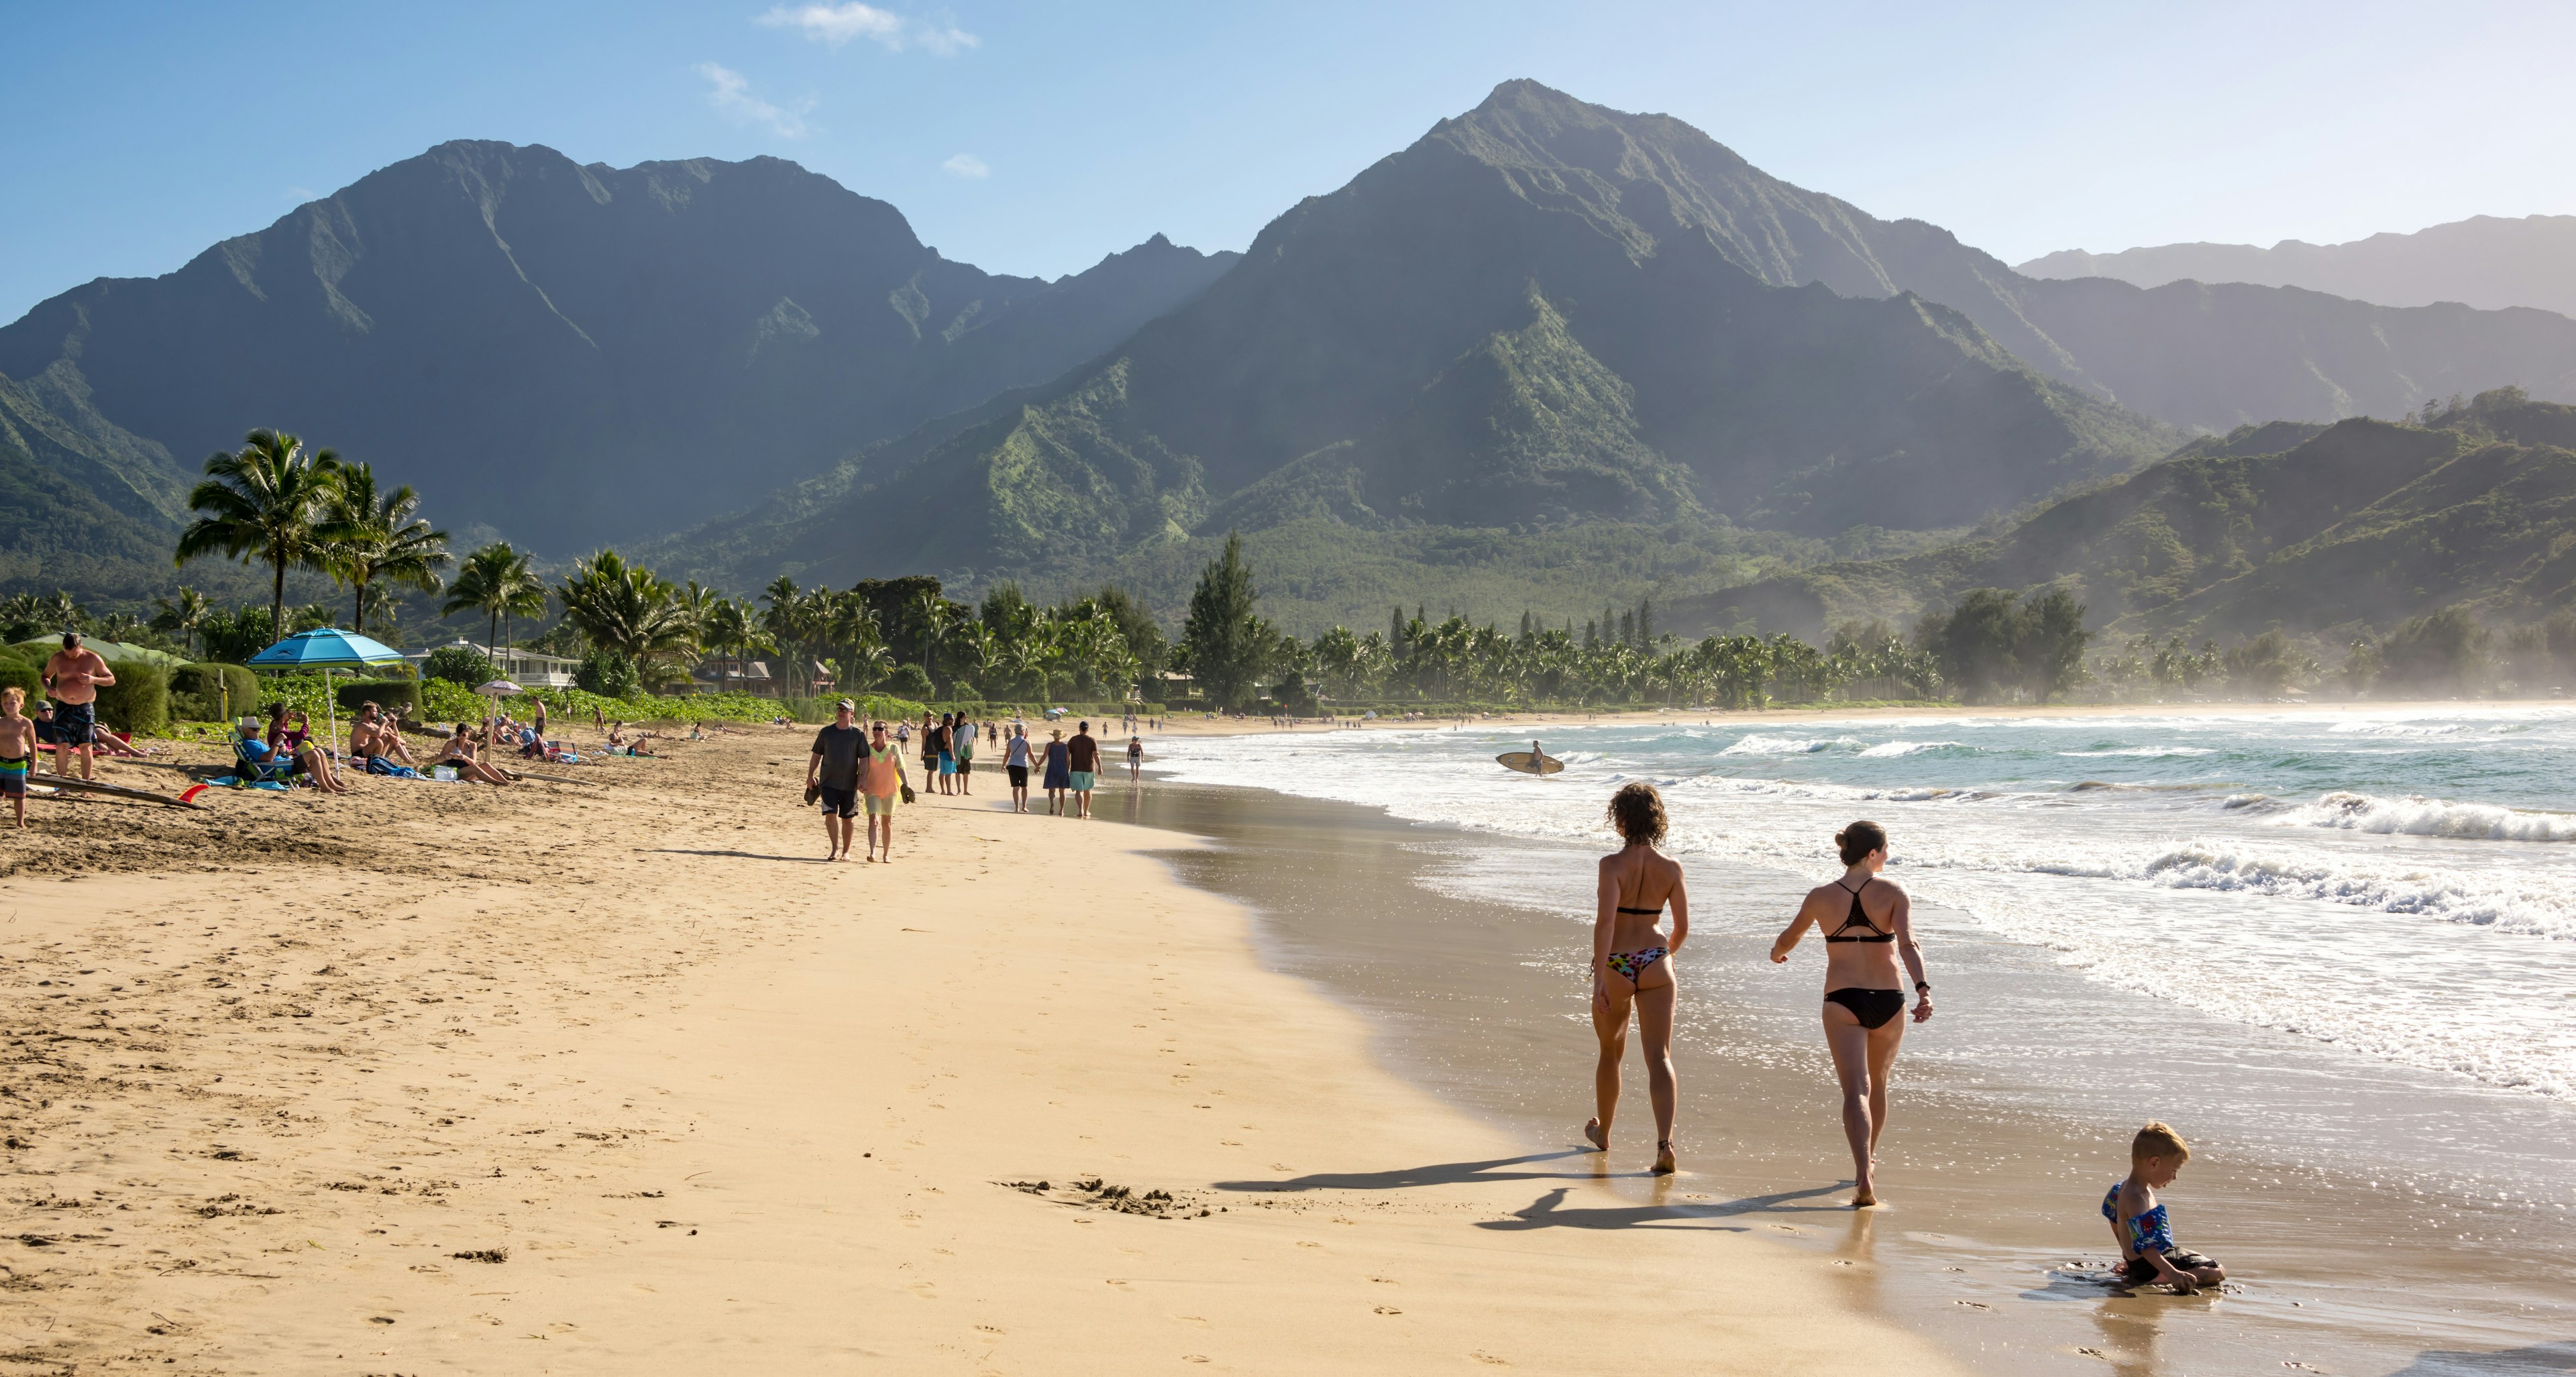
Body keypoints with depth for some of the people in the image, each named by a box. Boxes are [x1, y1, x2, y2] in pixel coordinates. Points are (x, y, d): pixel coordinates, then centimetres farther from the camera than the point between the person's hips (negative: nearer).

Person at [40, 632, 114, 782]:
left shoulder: (92, 659, -1)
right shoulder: (57, 658, 3)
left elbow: (111, 680, 4)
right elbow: (46, 676, 17)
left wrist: (94, 680, -16)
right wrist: (48, 688, -6)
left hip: (85, 709, -1)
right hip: (63, 708, 1)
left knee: (86, 748, -3)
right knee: (61, 747, -5)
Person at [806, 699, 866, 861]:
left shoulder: (858, 735, 0)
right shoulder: (826, 732, 4)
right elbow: (816, 755, 10)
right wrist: (810, 776, 3)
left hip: (849, 785, -1)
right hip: (828, 782, 1)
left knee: (847, 819, 6)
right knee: (830, 814, -13)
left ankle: (846, 851, 19)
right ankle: (835, 848, -3)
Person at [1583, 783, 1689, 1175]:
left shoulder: (1613, 865, -12)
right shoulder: (1671, 868, 0)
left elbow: (1605, 923, -21)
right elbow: (1682, 928, 5)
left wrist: (1598, 978, -20)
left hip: (1615, 966, -2)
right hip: (1656, 965, 2)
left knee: (1611, 1053, 18)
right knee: (1659, 1056, -4)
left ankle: (1602, 1132, 38)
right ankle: (1665, 1142, -21)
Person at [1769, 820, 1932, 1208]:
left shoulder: (1821, 897, 1)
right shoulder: (1893, 894, -4)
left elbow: (1788, 939, 17)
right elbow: (1908, 944, -20)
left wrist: (1776, 953, 39)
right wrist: (1923, 988, -27)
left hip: (1842, 1001, 0)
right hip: (1888, 1001, 0)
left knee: (1856, 1089, -7)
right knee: (1877, 1083, 23)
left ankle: (1864, 1175, -26)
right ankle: (1868, 1161, 40)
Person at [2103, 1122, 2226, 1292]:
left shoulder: (2125, 1187, 5)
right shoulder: (2136, 1199, -28)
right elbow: (2145, 1245, -38)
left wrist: (2129, 1254, 35)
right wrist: (2173, 1274, -46)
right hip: (2147, 1266, -11)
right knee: (2217, 1273, -16)